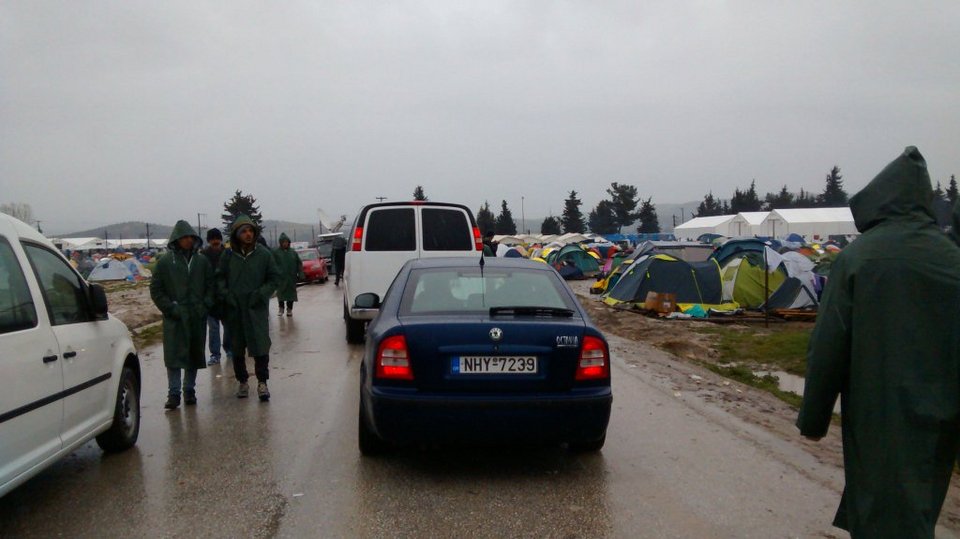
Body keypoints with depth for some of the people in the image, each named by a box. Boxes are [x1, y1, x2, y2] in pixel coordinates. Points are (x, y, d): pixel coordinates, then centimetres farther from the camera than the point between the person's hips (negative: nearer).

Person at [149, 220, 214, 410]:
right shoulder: (165, 261, -1)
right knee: (174, 356, -5)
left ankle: (189, 390, 21)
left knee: (194, 355, 8)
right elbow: (156, 290, 1)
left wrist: (205, 305, 0)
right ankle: (173, 394, 0)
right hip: (174, 319, -3)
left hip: (197, 317, 3)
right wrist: (170, 308, -8)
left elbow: (210, 286, 13)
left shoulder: (202, 261, 6)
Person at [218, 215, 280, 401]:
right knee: (237, 347, 11)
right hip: (234, 309, 2)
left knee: (260, 346, -7)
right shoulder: (228, 256, 1)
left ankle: (262, 382, 4)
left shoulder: (263, 254, -2)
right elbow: (220, 279, 9)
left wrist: (261, 293, -8)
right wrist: (225, 294, -7)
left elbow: (274, 278, 4)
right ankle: (242, 381, 24)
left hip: (257, 309, -2)